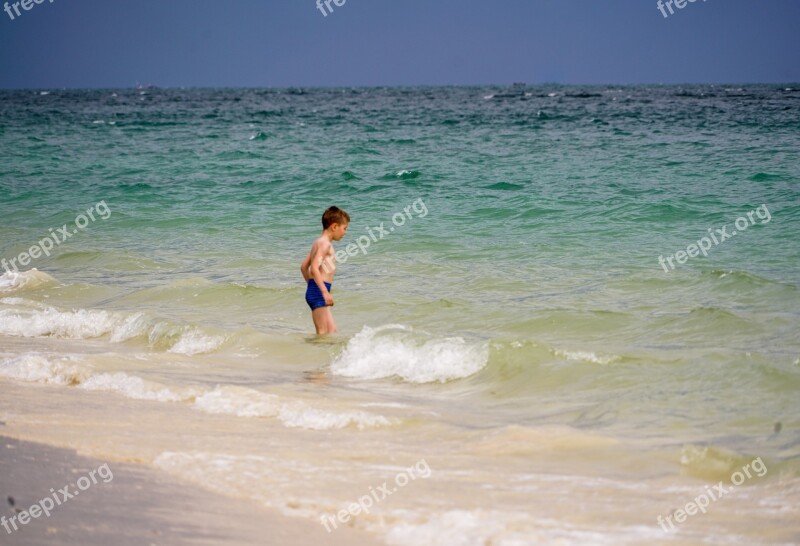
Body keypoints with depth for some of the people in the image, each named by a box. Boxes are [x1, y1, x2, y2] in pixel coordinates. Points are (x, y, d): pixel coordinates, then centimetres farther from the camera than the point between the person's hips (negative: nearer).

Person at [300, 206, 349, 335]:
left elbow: (304, 266, 24)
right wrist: (325, 292, -27)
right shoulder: (325, 243, -12)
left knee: (332, 331, 11)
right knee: (323, 333, -10)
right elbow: (314, 268, -24)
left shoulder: (318, 243, 18)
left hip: (313, 290, 10)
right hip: (318, 291, -10)